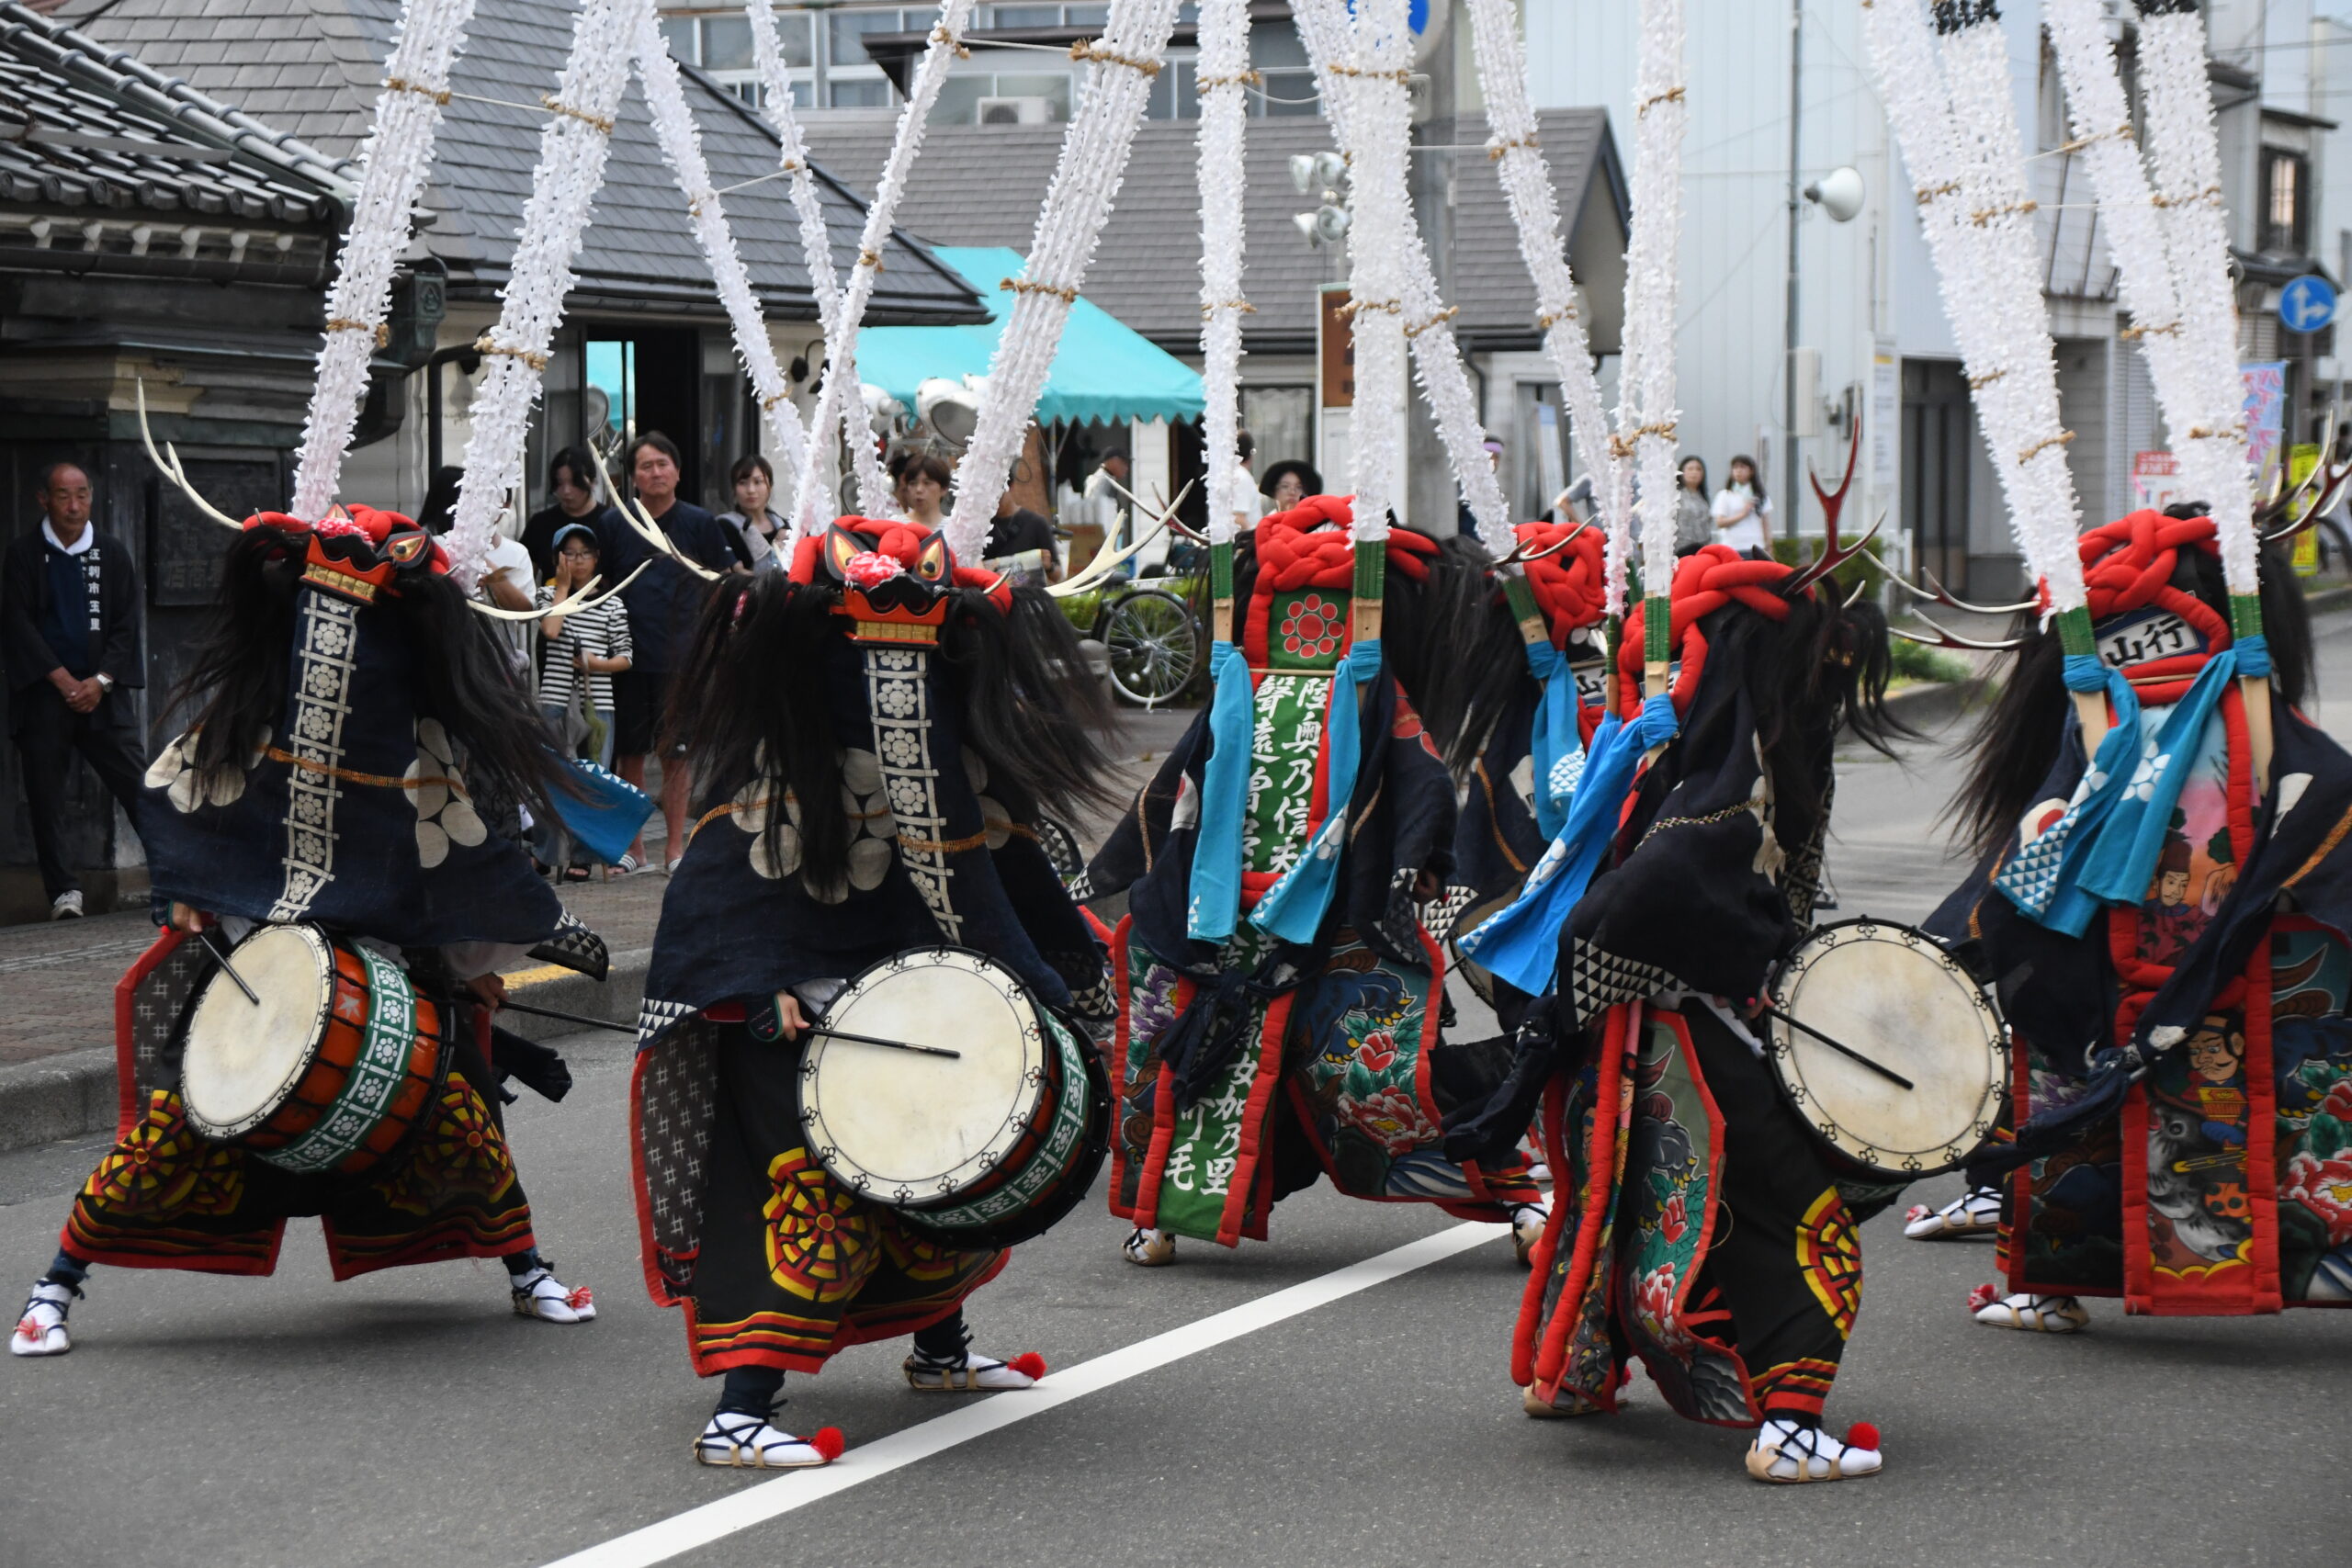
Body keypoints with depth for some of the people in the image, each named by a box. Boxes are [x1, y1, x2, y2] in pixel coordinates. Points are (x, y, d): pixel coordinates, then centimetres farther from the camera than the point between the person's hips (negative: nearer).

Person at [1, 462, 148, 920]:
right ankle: (63, 891, 6)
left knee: (139, 786, -5)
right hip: (43, 693, -1)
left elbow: (126, 625, 5)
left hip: (102, 690, 1)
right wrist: (63, 680, -11)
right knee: (46, 796, -1)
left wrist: (100, 681, -8)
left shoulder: (112, 553, 8)